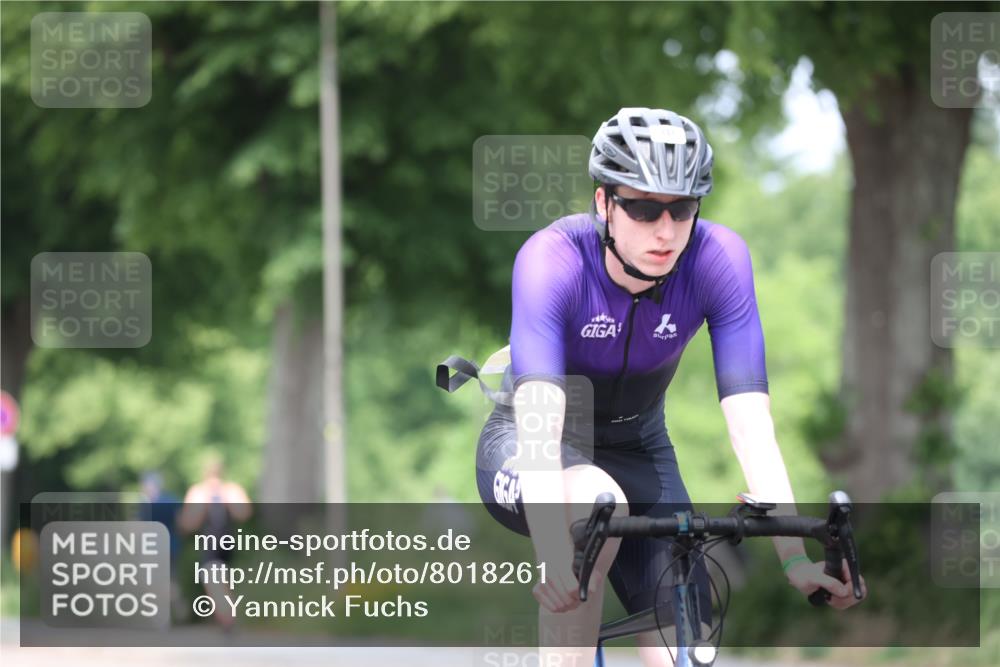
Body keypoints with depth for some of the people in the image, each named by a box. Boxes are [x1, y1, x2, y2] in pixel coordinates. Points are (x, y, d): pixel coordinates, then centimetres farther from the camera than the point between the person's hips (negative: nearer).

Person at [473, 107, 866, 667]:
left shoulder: (718, 259, -23)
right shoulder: (553, 259, -30)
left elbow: (750, 420, -27)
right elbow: (539, 419, -42)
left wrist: (795, 557, -39)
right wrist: (554, 554, -57)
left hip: (636, 448, 3)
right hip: (527, 450, -3)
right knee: (598, 505, -39)